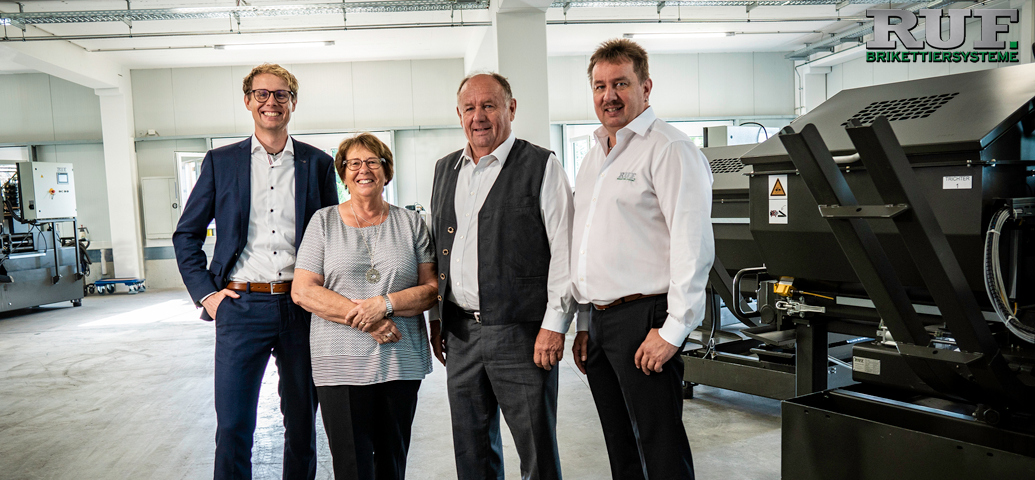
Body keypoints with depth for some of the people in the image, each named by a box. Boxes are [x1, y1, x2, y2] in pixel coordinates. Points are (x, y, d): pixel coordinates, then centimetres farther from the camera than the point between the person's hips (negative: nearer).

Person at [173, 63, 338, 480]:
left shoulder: (318, 163, 8)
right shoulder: (221, 162, 7)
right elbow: (186, 235, 11)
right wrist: (205, 293, 1)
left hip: (301, 306, 1)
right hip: (241, 306, -1)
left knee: (302, 424, 12)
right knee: (232, 427, -1)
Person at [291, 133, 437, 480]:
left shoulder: (410, 223, 9)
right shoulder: (324, 221, 7)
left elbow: (432, 289, 3)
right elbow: (302, 291, -2)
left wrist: (385, 304, -15)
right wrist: (363, 317, -13)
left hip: (401, 360, 1)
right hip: (341, 364, -1)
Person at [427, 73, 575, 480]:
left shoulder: (541, 166, -3)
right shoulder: (445, 169, 14)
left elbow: (564, 250, -7)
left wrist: (554, 325, -12)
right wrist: (436, 318, 16)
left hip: (521, 331, -5)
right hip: (459, 332, 6)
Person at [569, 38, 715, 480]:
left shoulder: (669, 149, -8)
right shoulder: (594, 156, 18)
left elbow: (693, 246, -16)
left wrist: (673, 330, -19)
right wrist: (584, 324, 17)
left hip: (643, 320, -8)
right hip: (598, 321, 8)